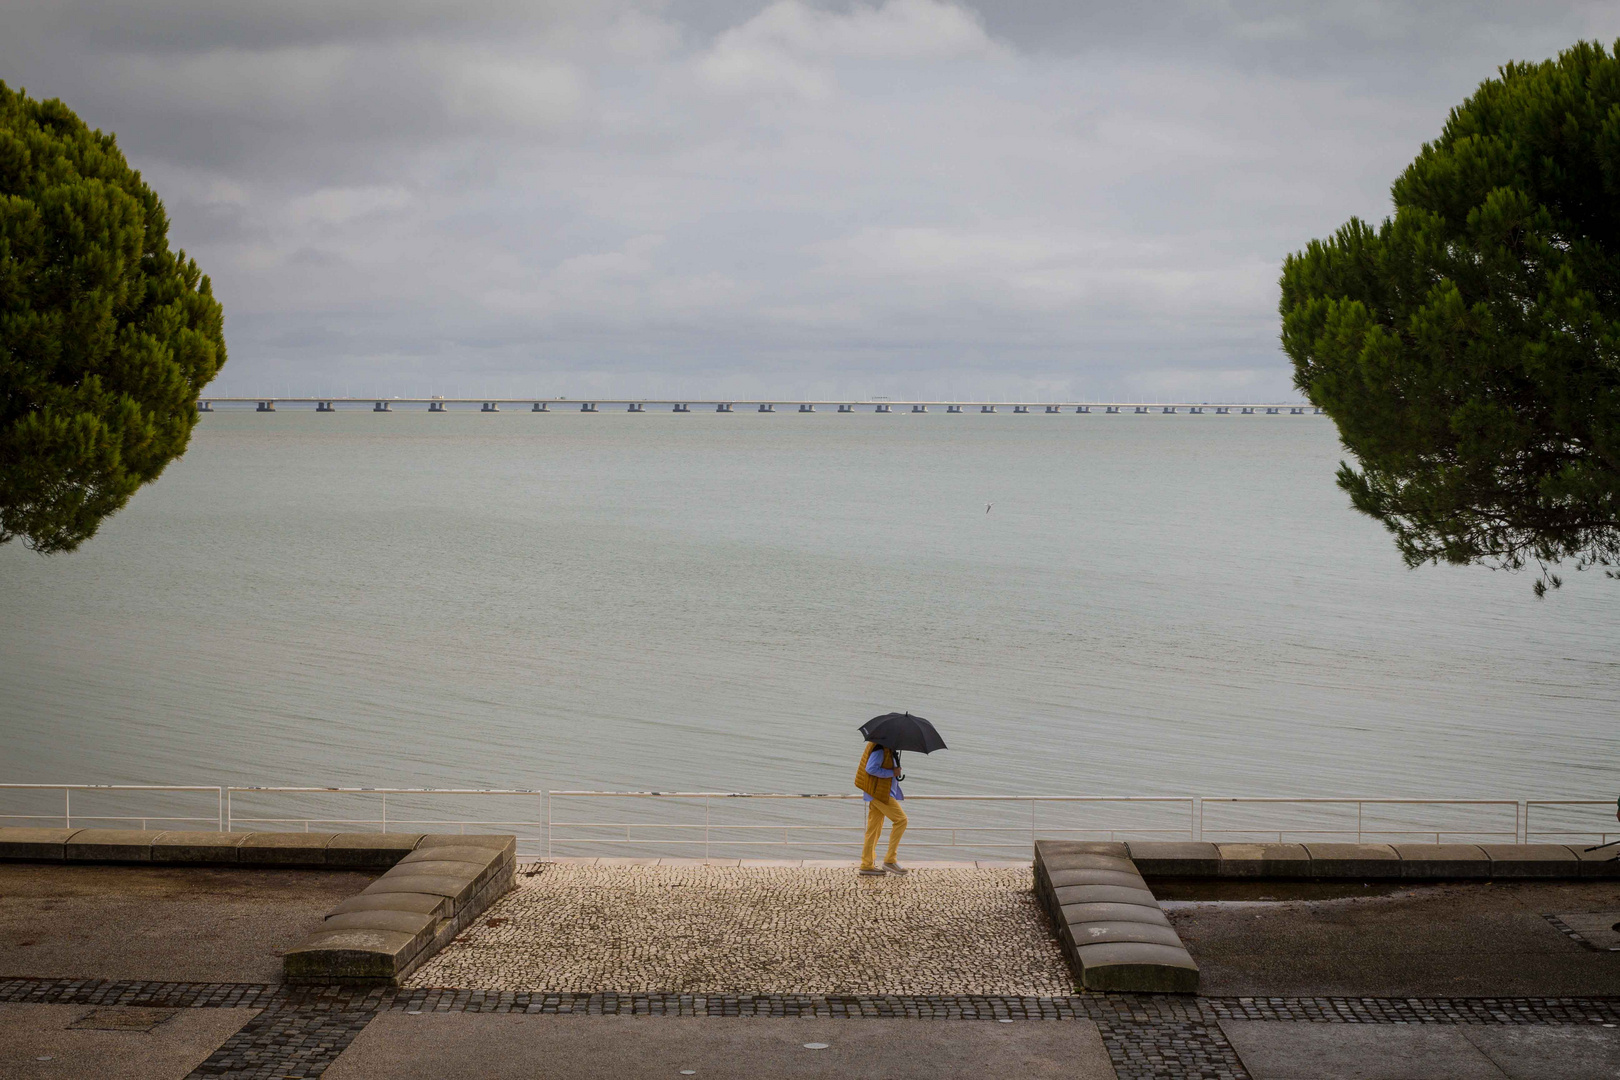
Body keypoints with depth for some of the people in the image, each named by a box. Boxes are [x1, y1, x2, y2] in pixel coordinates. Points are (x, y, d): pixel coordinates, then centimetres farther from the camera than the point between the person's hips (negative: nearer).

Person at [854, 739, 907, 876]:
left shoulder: (888, 749, 17)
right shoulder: (880, 748, -15)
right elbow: (871, 768, -23)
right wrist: (892, 772, -18)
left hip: (881, 792, 10)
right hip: (879, 791, -10)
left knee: (874, 827, 10)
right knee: (901, 820, -11)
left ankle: (866, 866, 11)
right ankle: (890, 860, -9)